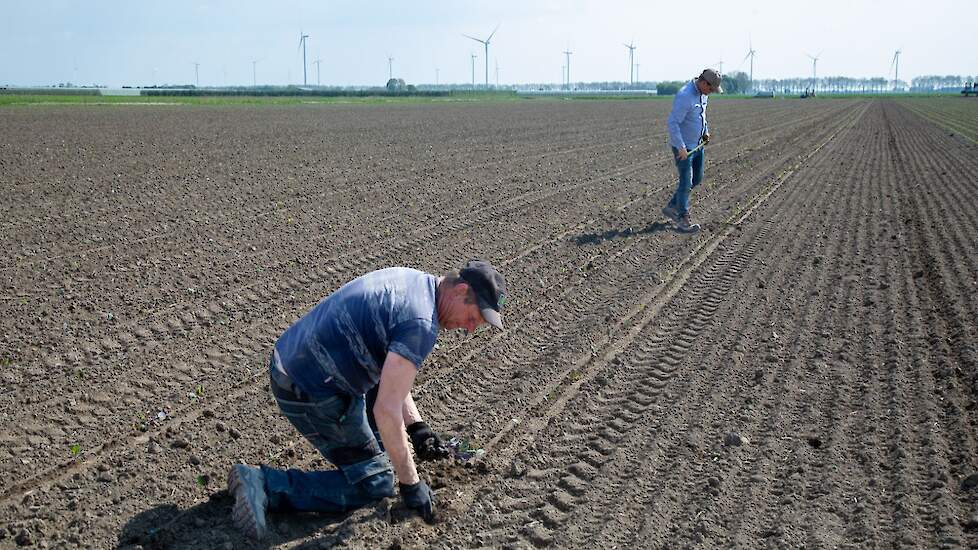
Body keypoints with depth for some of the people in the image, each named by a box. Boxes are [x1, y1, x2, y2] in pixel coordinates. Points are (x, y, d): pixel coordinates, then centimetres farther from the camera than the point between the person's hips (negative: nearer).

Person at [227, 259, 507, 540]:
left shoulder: (411, 278, 7)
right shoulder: (421, 324, -22)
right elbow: (387, 410, -25)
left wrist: (416, 426, 10)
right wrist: (411, 483, -13)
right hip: (312, 395, -9)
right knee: (376, 484, 2)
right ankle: (266, 485, -6)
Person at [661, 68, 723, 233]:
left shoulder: (702, 93, 4)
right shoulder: (685, 96, -25)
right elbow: (672, 123, -27)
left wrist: (706, 132, 11)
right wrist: (681, 148, -27)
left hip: (697, 144, 9)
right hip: (683, 146, -9)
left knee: (697, 179, 15)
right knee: (686, 182, -2)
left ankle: (672, 207, 26)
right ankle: (683, 220, 10)